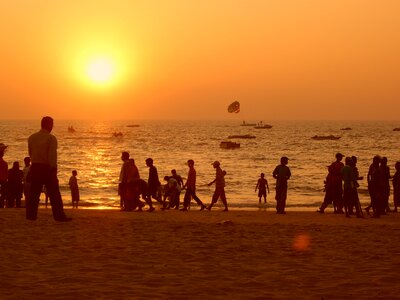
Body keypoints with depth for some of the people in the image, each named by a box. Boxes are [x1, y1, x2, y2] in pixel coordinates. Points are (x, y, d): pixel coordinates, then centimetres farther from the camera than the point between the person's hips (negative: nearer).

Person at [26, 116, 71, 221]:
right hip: (47, 167, -5)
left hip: (35, 167, 5)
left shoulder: (31, 138, 7)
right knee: (54, 193, -1)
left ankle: (31, 215, 10)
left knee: (34, 193, 11)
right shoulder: (51, 138, -10)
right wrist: (54, 170, -15)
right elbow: (52, 156, -15)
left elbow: (30, 153, 13)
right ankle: (59, 216, -2)